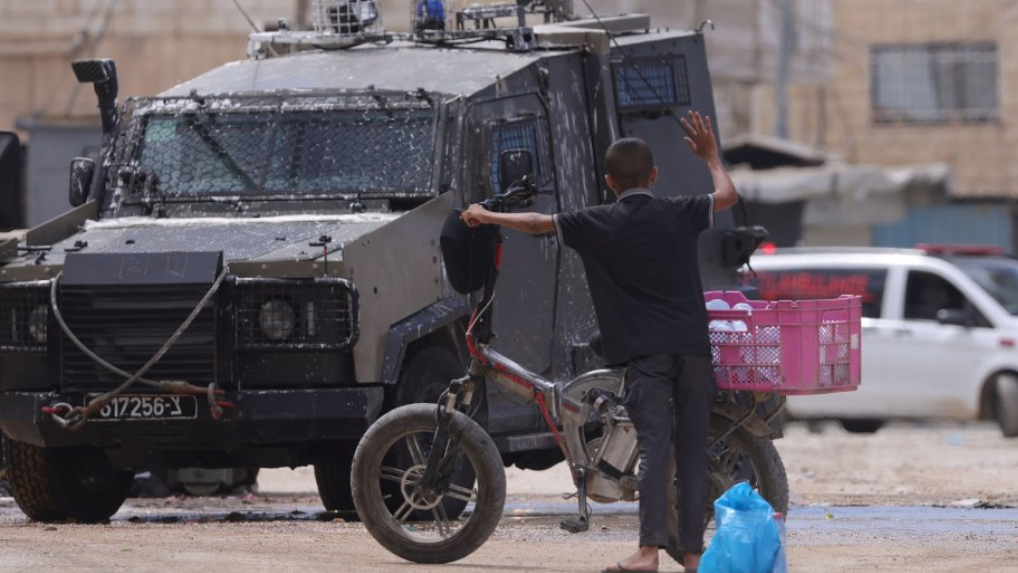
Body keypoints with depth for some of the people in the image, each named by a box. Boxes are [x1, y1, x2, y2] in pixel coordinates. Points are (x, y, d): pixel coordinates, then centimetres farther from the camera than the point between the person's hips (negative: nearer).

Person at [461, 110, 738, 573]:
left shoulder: (598, 223, -1)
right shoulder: (678, 213, 4)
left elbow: (538, 223, 8)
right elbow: (728, 196, 20)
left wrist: (486, 217, 23)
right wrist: (711, 157, 37)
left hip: (645, 351, -2)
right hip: (692, 345, 2)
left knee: (653, 445, -9)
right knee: (692, 449, 6)